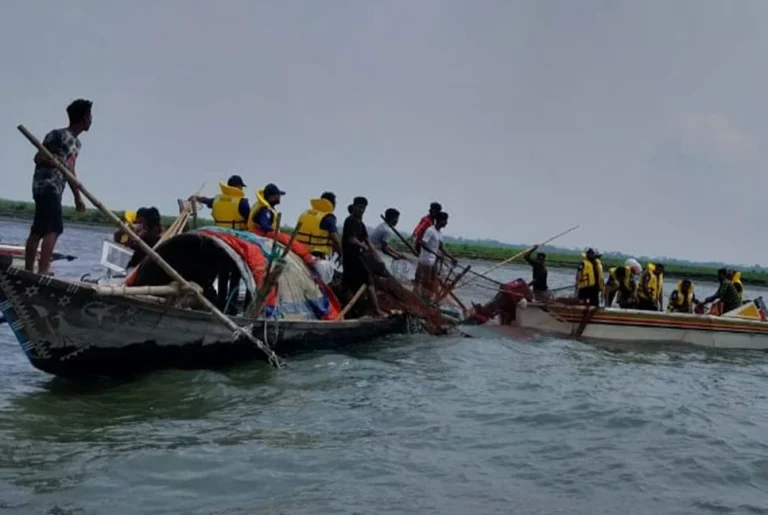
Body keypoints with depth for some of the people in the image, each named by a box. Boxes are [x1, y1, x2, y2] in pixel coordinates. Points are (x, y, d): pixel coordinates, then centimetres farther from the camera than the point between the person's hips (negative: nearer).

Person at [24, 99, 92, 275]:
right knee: (54, 229, -17)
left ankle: (28, 272, 13)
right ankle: (43, 271, -21)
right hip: (46, 186, -9)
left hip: (55, 189, 9)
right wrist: (57, 163, -29)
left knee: (38, 231, 10)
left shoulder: (77, 143, 16)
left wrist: (77, 197, 23)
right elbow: (38, 158, -13)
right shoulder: (58, 135, -10)